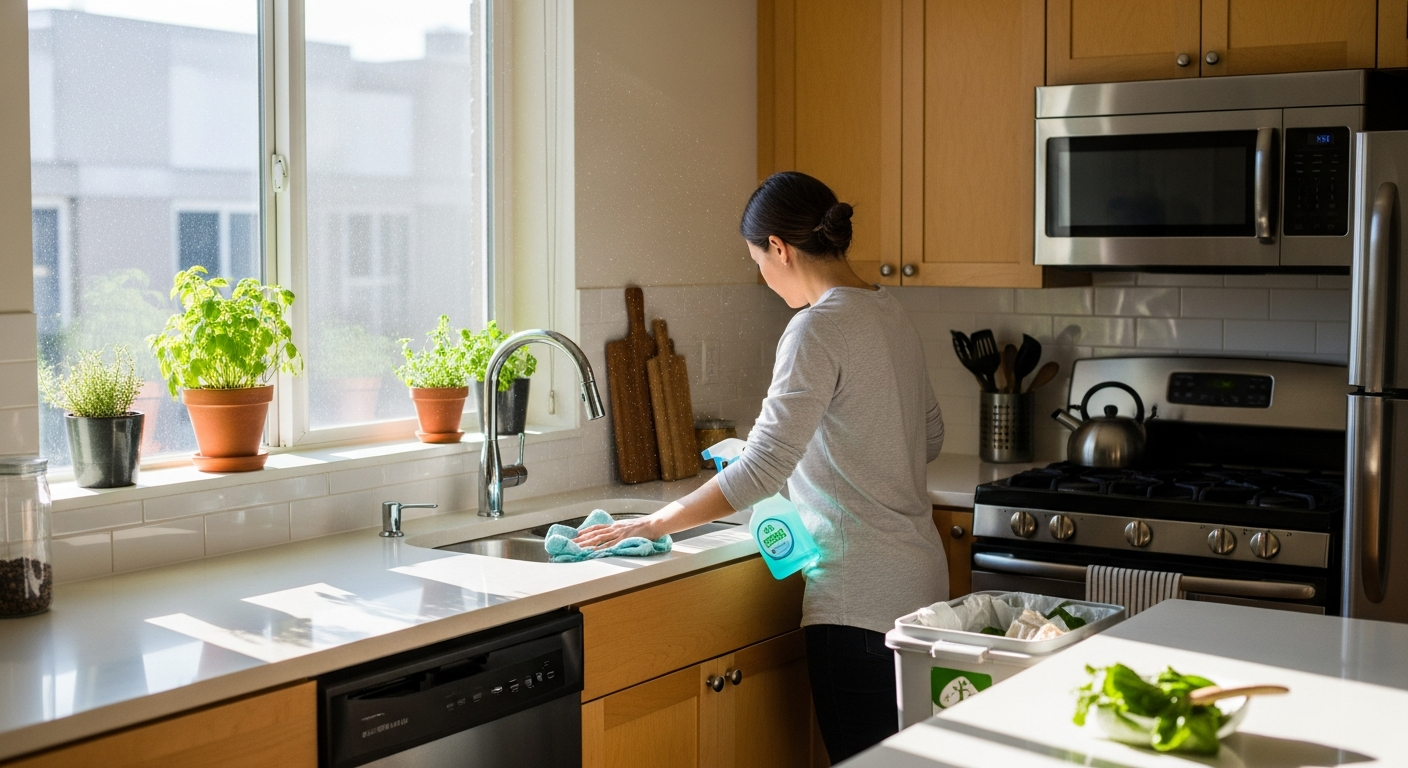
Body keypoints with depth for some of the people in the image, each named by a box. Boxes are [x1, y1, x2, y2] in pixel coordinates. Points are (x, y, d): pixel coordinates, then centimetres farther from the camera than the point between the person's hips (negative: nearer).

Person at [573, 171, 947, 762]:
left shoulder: (818, 328, -16)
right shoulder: (889, 313, 10)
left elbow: (762, 468, -21)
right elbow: (929, 436, 20)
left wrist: (656, 523, -14)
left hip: (861, 596, -9)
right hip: (915, 577, 9)